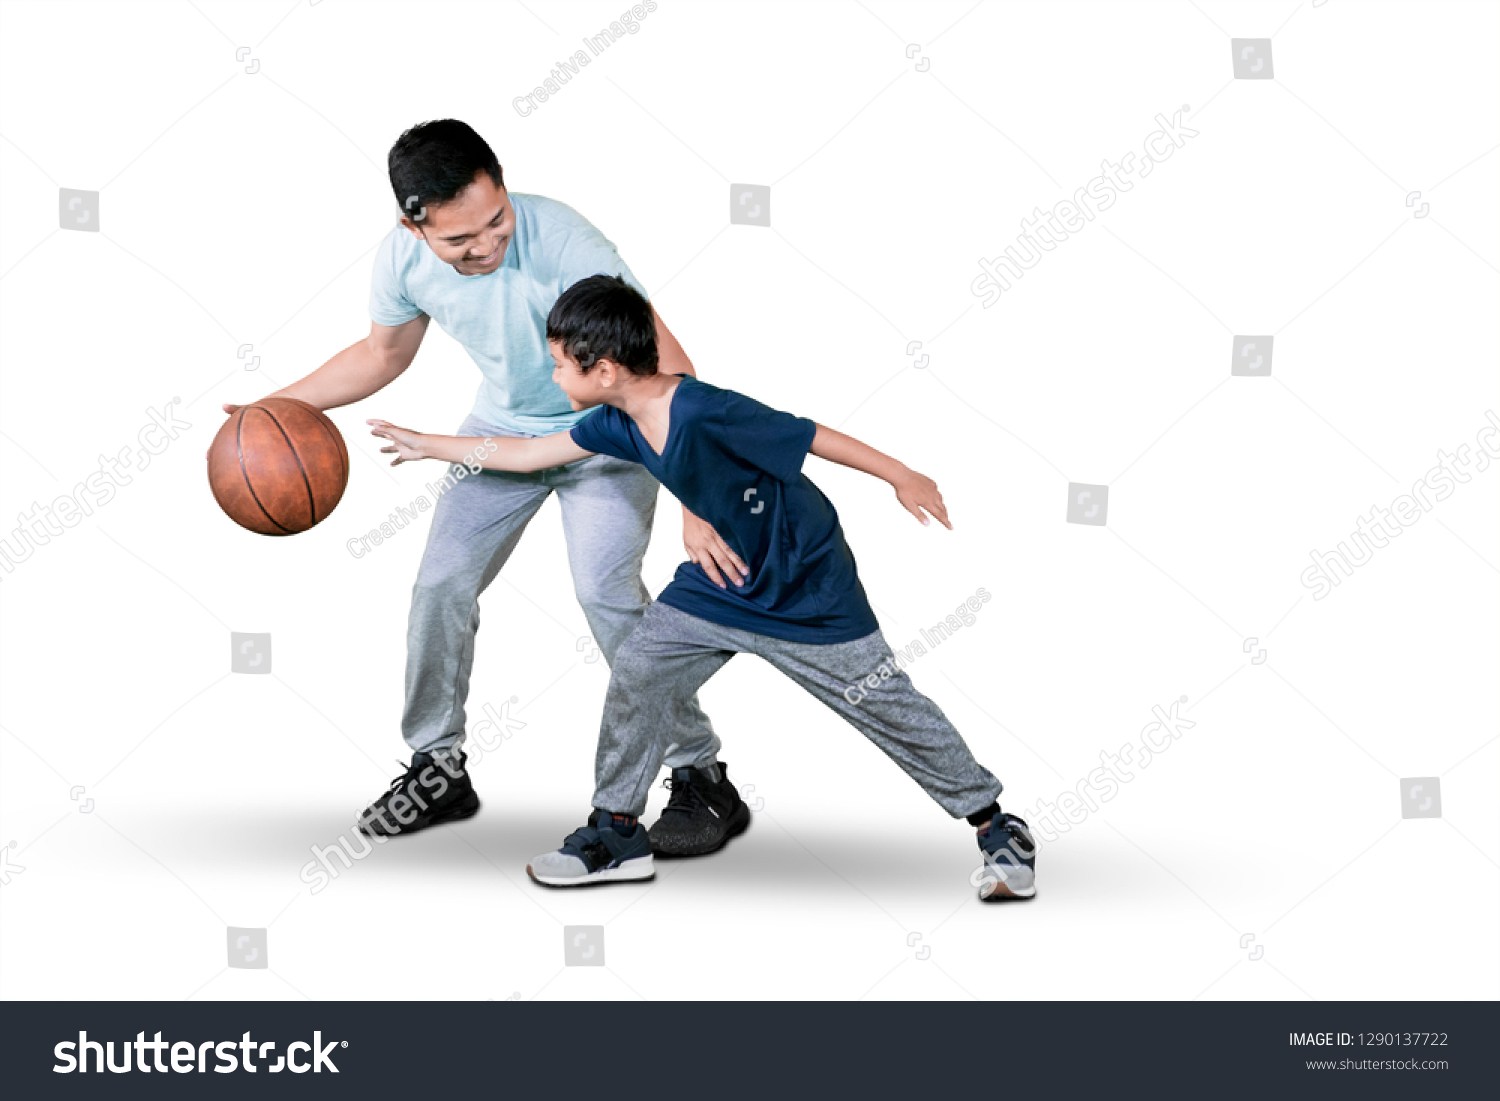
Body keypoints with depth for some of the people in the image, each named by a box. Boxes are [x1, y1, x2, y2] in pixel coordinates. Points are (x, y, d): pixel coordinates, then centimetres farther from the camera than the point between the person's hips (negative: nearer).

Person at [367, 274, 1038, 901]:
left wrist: (901, 477, -20)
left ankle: (997, 829, 13)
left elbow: (811, 435, -25)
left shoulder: (705, 413, -31)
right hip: (721, 579, 7)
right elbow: (532, 454, 9)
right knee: (637, 674, -1)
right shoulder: (619, 423, -6)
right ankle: (617, 832, 14)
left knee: (890, 707, -1)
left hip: (808, 591, -7)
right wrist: (429, 446, 15)